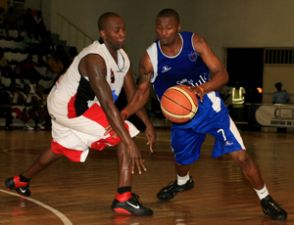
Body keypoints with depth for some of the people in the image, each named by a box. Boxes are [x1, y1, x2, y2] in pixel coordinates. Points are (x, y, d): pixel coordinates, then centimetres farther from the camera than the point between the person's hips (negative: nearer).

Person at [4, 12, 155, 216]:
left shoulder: (122, 57, -4)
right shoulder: (94, 59, -32)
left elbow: (133, 95, 2)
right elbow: (107, 104, -39)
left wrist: (148, 124, -9)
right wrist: (130, 143, -43)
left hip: (73, 105, 10)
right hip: (68, 107, -10)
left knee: (61, 148, 31)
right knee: (125, 134, -20)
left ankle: (21, 181, 54)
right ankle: (124, 198, -19)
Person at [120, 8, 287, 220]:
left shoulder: (195, 42, -18)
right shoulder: (150, 58, -15)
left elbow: (222, 74, -20)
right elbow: (143, 92, -1)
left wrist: (203, 88, -41)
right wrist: (125, 112, -18)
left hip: (210, 107, -2)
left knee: (240, 155, -11)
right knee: (183, 161, 19)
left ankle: (265, 199, 7)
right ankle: (183, 182, 57)